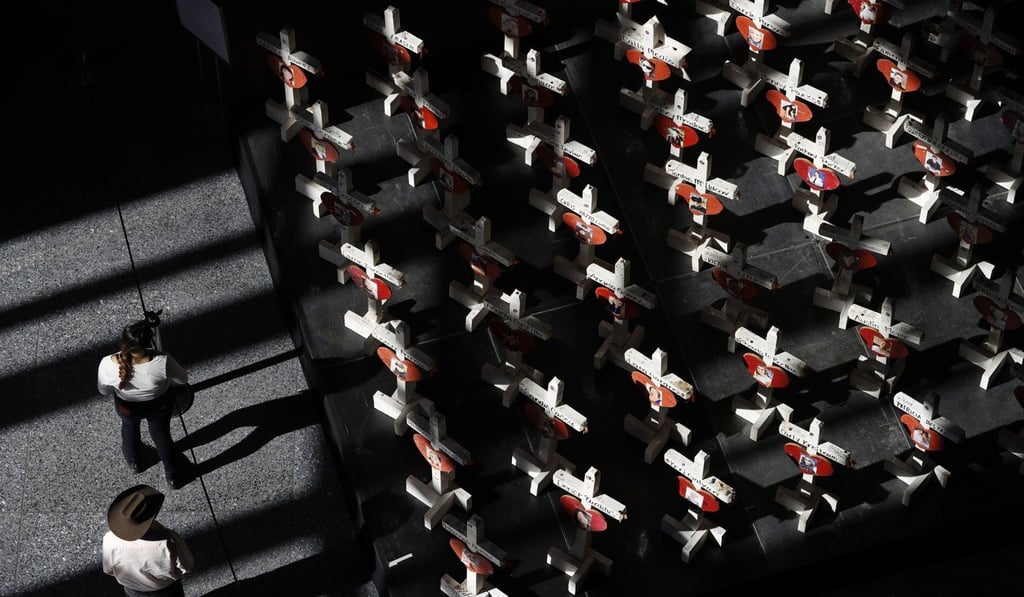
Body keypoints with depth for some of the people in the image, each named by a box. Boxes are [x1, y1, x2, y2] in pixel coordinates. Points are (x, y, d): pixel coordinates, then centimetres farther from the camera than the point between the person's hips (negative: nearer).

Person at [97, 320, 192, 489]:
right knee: (161, 434, 29)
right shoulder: (162, 363, -40)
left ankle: (133, 461, 65)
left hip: (127, 407, 1)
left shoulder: (108, 365, -35)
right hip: (160, 405, -1)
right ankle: (173, 475, 53)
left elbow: (103, 391, -12)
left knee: (129, 427, 36)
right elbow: (182, 379, -17)